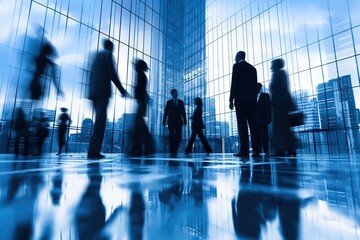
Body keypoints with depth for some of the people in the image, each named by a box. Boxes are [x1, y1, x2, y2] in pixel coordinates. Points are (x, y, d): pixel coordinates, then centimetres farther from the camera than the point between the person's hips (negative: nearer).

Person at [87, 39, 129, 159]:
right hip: (103, 91, -8)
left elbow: (92, 75, 21)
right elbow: (113, 74, -8)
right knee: (101, 119, -11)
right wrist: (122, 90, -2)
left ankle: (94, 150, 7)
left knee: (99, 119, 8)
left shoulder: (98, 56, 26)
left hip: (94, 91, 8)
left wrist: (92, 93, 19)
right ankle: (94, 151, -14)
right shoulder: (108, 54, 4)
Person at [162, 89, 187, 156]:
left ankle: (175, 150, 15)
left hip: (179, 121, 2)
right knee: (171, 136, -5)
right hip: (171, 121, -1)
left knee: (179, 136, -3)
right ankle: (172, 151, 7)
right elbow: (165, 113, 5)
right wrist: (164, 121, -1)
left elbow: (183, 112, 9)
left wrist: (185, 121, 1)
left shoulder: (181, 102, 12)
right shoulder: (168, 102, 8)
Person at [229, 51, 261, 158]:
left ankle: (244, 151, -11)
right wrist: (254, 99, 18)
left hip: (240, 99, -6)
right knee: (253, 125, 3)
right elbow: (255, 85, 17)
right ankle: (256, 150, 2)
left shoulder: (237, 66, 4)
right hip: (251, 100, 6)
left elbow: (234, 83, -6)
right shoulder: (252, 68, 22)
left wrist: (231, 100, -6)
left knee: (242, 125, -9)